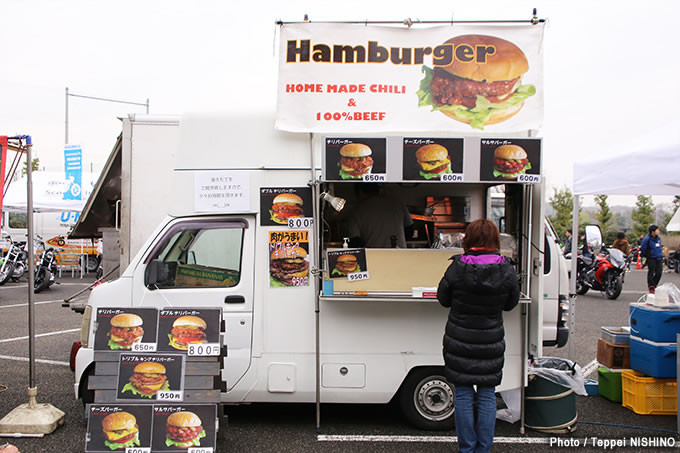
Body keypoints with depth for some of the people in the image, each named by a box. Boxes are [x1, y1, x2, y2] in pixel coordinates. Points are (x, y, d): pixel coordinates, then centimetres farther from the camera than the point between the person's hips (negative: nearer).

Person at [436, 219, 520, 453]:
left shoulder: (457, 267, -14)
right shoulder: (507, 270, -10)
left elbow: (443, 299, -1)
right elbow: (511, 303, 5)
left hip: (459, 342, -1)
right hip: (491, 343, 1)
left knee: (464, 396, 10)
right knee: (487, 396, 14)